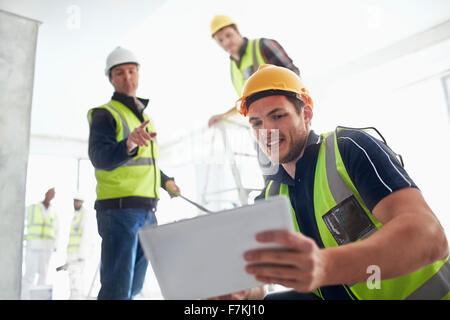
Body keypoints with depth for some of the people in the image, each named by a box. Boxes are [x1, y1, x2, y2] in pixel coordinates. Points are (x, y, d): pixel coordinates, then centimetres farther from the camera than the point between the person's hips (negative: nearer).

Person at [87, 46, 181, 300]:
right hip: (119, 209, -8)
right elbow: (100, 157, -23)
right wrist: (129, 144, -40)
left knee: (134, 287, 14)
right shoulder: (105, 114, -5)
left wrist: (165, 181, 30)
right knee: (118, 288, -10)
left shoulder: (143, 115, 19)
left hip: (147, 211, 8)